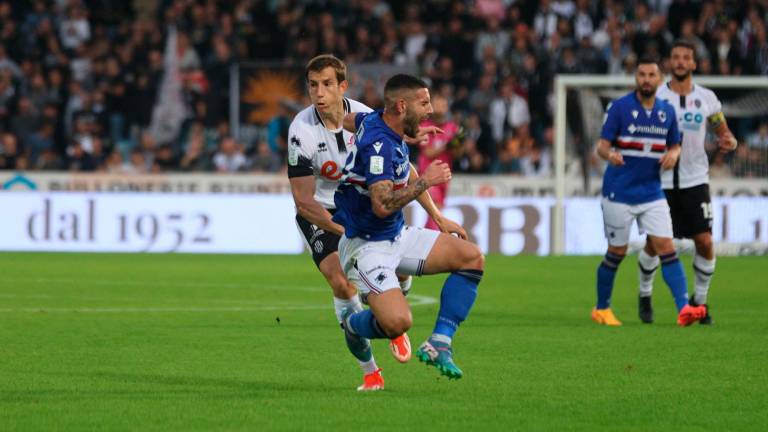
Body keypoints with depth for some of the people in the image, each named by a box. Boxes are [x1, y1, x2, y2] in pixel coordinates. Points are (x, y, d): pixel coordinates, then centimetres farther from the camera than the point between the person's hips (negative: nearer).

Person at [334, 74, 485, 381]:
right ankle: (352, 324, 8)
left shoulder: (379, 121, 3)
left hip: (397, 235, 10)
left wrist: (438, 217, 26)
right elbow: (383, 204, -35)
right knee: (398, 322, -27)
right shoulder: (378, 144, -25)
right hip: (367, 246, -10)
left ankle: (439, 345, 2)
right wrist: (427, 181, -24)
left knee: (472, 258, 4)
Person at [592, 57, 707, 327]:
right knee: (617, 253, 4)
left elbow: (675, 145, 18)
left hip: (652, 192, 3)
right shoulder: (620, 107, -7)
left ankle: (684, 308, -18)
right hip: (619, 192, -3)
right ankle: (601, 309, 23)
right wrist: (610, 155, -32)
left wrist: (673, 155, -6)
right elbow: (602, 145, -8)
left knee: (666, 248, -9)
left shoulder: (667, 111, 6)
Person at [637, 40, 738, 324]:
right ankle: (645, 296, 26)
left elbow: (724, 132, 12)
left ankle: (700, 300, 11)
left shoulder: (707, 98, 4)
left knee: (704, 242, -6)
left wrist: (729, 142, -11)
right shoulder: (655, 97, -2)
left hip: (695, 181, 1)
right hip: (661, 181, -1)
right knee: (654, 243, 3)